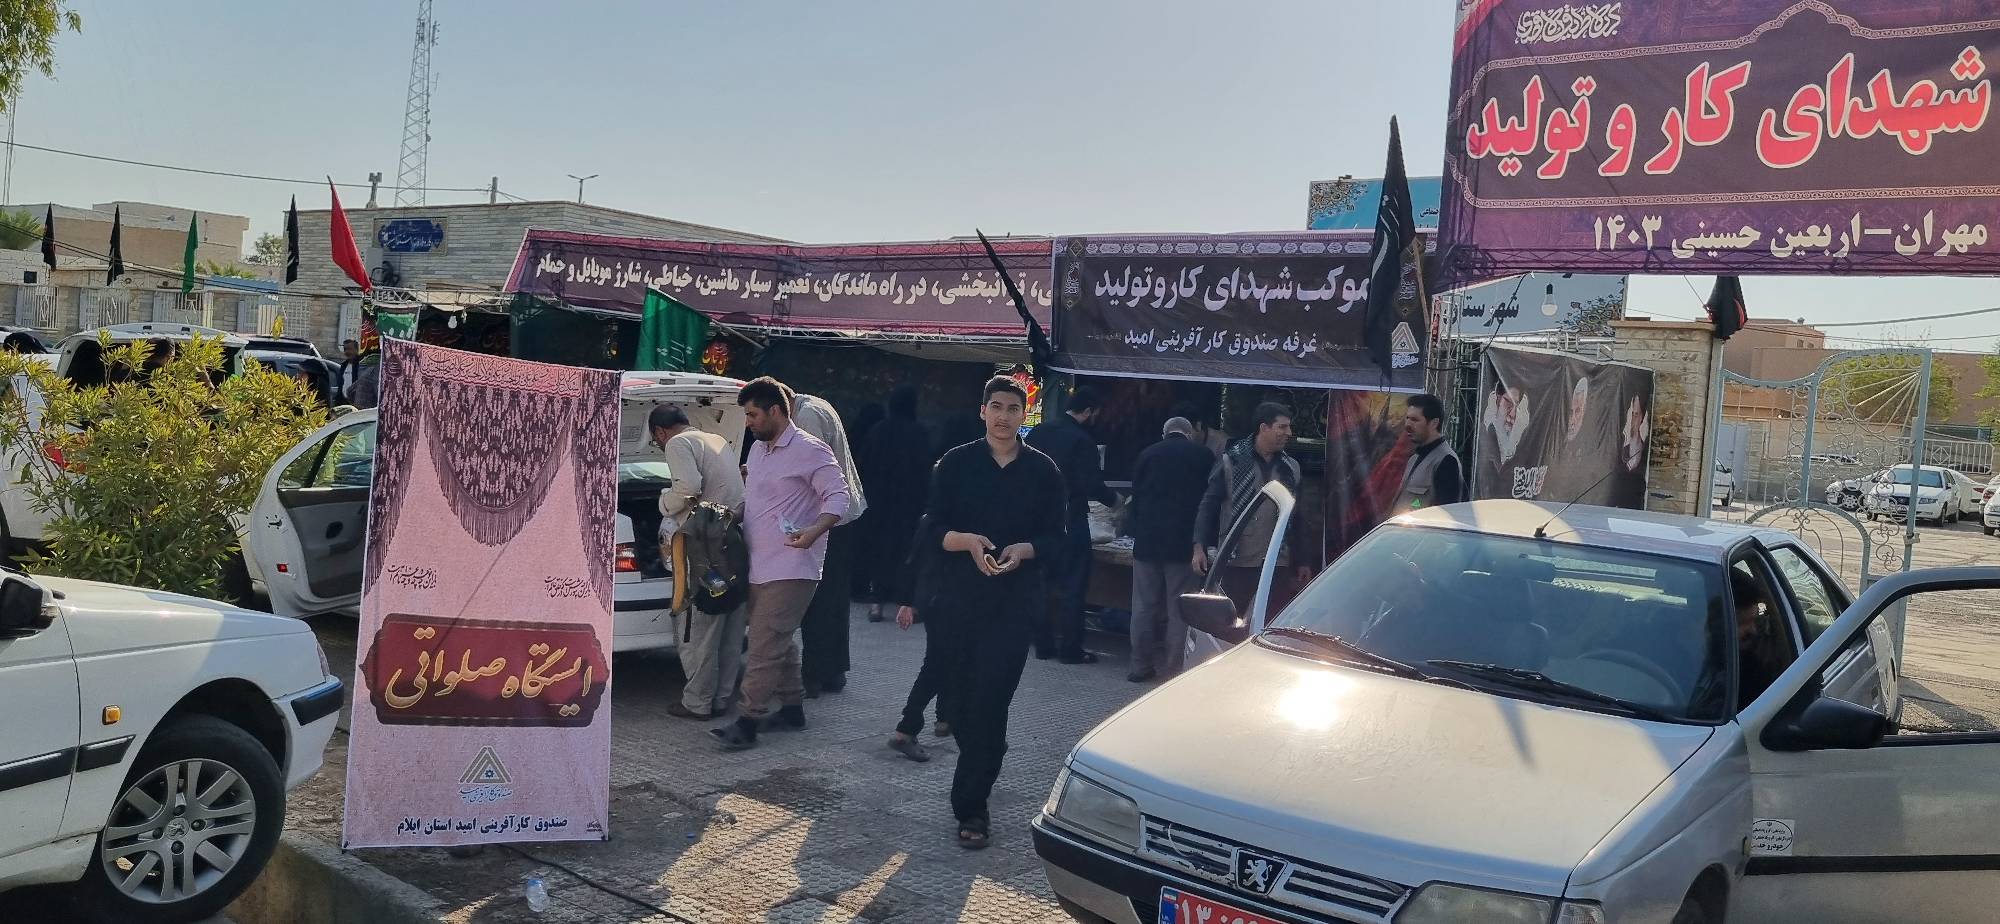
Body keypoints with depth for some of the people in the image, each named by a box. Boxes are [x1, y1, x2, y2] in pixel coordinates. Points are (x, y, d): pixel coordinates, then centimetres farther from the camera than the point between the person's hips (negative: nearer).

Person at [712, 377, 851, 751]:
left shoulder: (808, 450, -11)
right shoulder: (758, 450, 16)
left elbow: (839, 496, -16)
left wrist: (815, 530, -32)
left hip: (790, 568, -9)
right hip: (760, 566, 9)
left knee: (765, 644, -11)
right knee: (779, 642, 16)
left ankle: (748, 722, -9)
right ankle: (792, 709, 27)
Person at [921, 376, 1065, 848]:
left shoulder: (1043, 471, 4)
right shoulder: (956, 464, 4)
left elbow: (1056, 537, 5)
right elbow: (934, 530, 1)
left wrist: (1025, 549, -16)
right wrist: (968, 541, -19)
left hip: (1016, 602, -1)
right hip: (960, 598, 2)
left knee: (990, 701, -8)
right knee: (963, 696, 8)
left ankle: (971, 805, -4)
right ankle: (982, 770, 35)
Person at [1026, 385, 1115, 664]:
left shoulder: (1039, 431, 5)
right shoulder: (1082, 440, -15)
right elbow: (1092, 486, -16)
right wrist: (1114, 501, 1)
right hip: (1070, 522, -6)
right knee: (1072, 586, 2)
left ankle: (1043, 644, 17)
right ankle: (1070, 648, 5)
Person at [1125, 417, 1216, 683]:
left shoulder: (1147, 454, 8)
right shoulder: (1204, 455, 3)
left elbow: (1136, 499, 11)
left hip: (1147, 542, 2)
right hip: (1184, 542, -2)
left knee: (1144, 606, 8)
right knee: (1179, 609, 2)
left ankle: (1141, 666, 12)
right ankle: (1175, 668, 3)